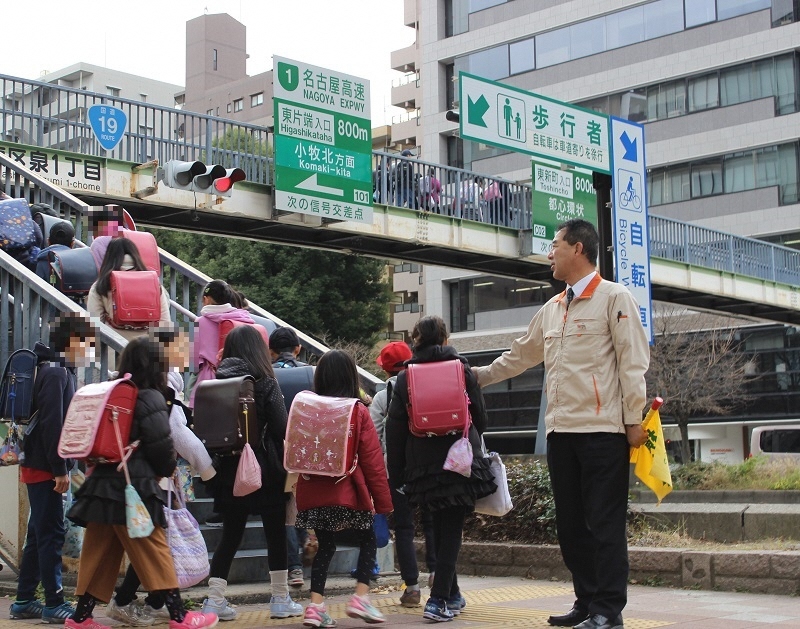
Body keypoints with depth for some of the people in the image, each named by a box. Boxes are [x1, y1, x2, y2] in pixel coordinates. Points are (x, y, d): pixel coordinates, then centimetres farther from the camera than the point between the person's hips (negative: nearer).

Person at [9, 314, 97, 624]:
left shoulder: (61, 371, 16)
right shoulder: (55, 372, -14)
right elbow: (51, 424, -21)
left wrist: (62, 466, 17)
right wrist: (60, 469, -20)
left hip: (38, 467, 10)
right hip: (45, 467, -10)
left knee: (39, 534, 13)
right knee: (51, 534, -6)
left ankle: (24, 601, 18)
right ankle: (54, 604, -2)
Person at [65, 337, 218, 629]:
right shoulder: (150, 399, -9)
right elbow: (161, 446, -9)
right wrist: (167, 470, 9)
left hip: (101, 484, 7)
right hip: (134, 487, -7)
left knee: (99, 553, 12)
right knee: (154, 552, -2)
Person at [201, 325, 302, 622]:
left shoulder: (217, 380, 2)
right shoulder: (264, 381, -9)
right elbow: (280, 429, -11)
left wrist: (218, 460, 11)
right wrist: (284, 466, -2)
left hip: (229, 467, 4)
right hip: (264, 469, -4)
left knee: (230, 535, 12)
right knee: (275, 533, 8)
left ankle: (214, 600, 8)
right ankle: (281, 600, 15)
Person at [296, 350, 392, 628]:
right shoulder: (358, 411, -6)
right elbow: (372, 459, -6)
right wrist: (382, 500, -1)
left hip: (312, 492, 3)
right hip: (347, 492, -3)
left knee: (325, 545, 14)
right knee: (368, 540, 14)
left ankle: (316, 605, 4)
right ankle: (361, 597, 0)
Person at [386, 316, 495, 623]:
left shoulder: (404, 378, 3)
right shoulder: (462, 370, 0)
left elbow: (395, 429, 1)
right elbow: (480, 418, 6)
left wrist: (396, 473, 7)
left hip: (424, 467, 2)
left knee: (441, 530, 16)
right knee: (451, 531, 1)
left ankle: (451, 595, 26)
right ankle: (438, 600, -8)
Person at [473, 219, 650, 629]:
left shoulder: (614, 298, -2)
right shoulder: (551, 310, 18)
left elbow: (632, 362, -8)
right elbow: (518, 356, 29)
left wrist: (634, 420, -14)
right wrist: (478, 375, 30)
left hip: (602, 429, -7)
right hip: (561, 430, 7)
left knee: (604, 522, -5)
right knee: (570, 522, 9)